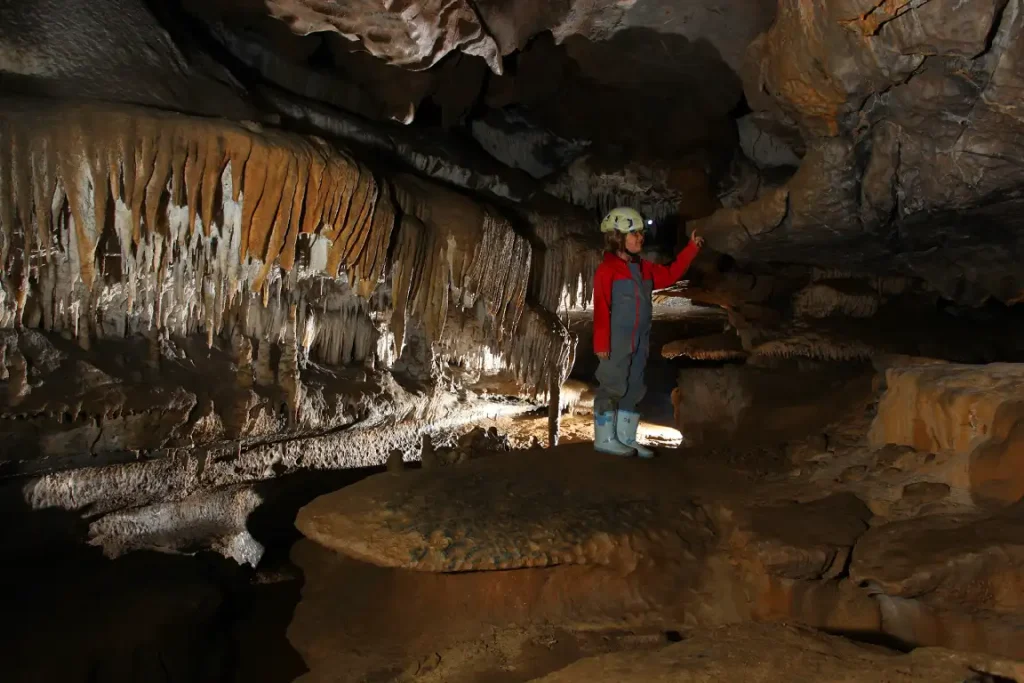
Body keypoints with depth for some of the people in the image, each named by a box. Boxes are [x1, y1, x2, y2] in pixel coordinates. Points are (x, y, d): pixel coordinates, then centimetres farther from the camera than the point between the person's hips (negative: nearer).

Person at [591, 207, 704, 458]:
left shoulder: (644, 268, 14)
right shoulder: (607, 270, -11)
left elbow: (670, 274, 24)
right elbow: (601, 309, -15)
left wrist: (691, 248, 18)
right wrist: (601, 342, -19)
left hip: (639, 342, 8)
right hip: (616, 343, -8)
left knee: (633, 389, 12)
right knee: (612, 387, -3)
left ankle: (626, 438, 20)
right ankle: (604, 438, 6)